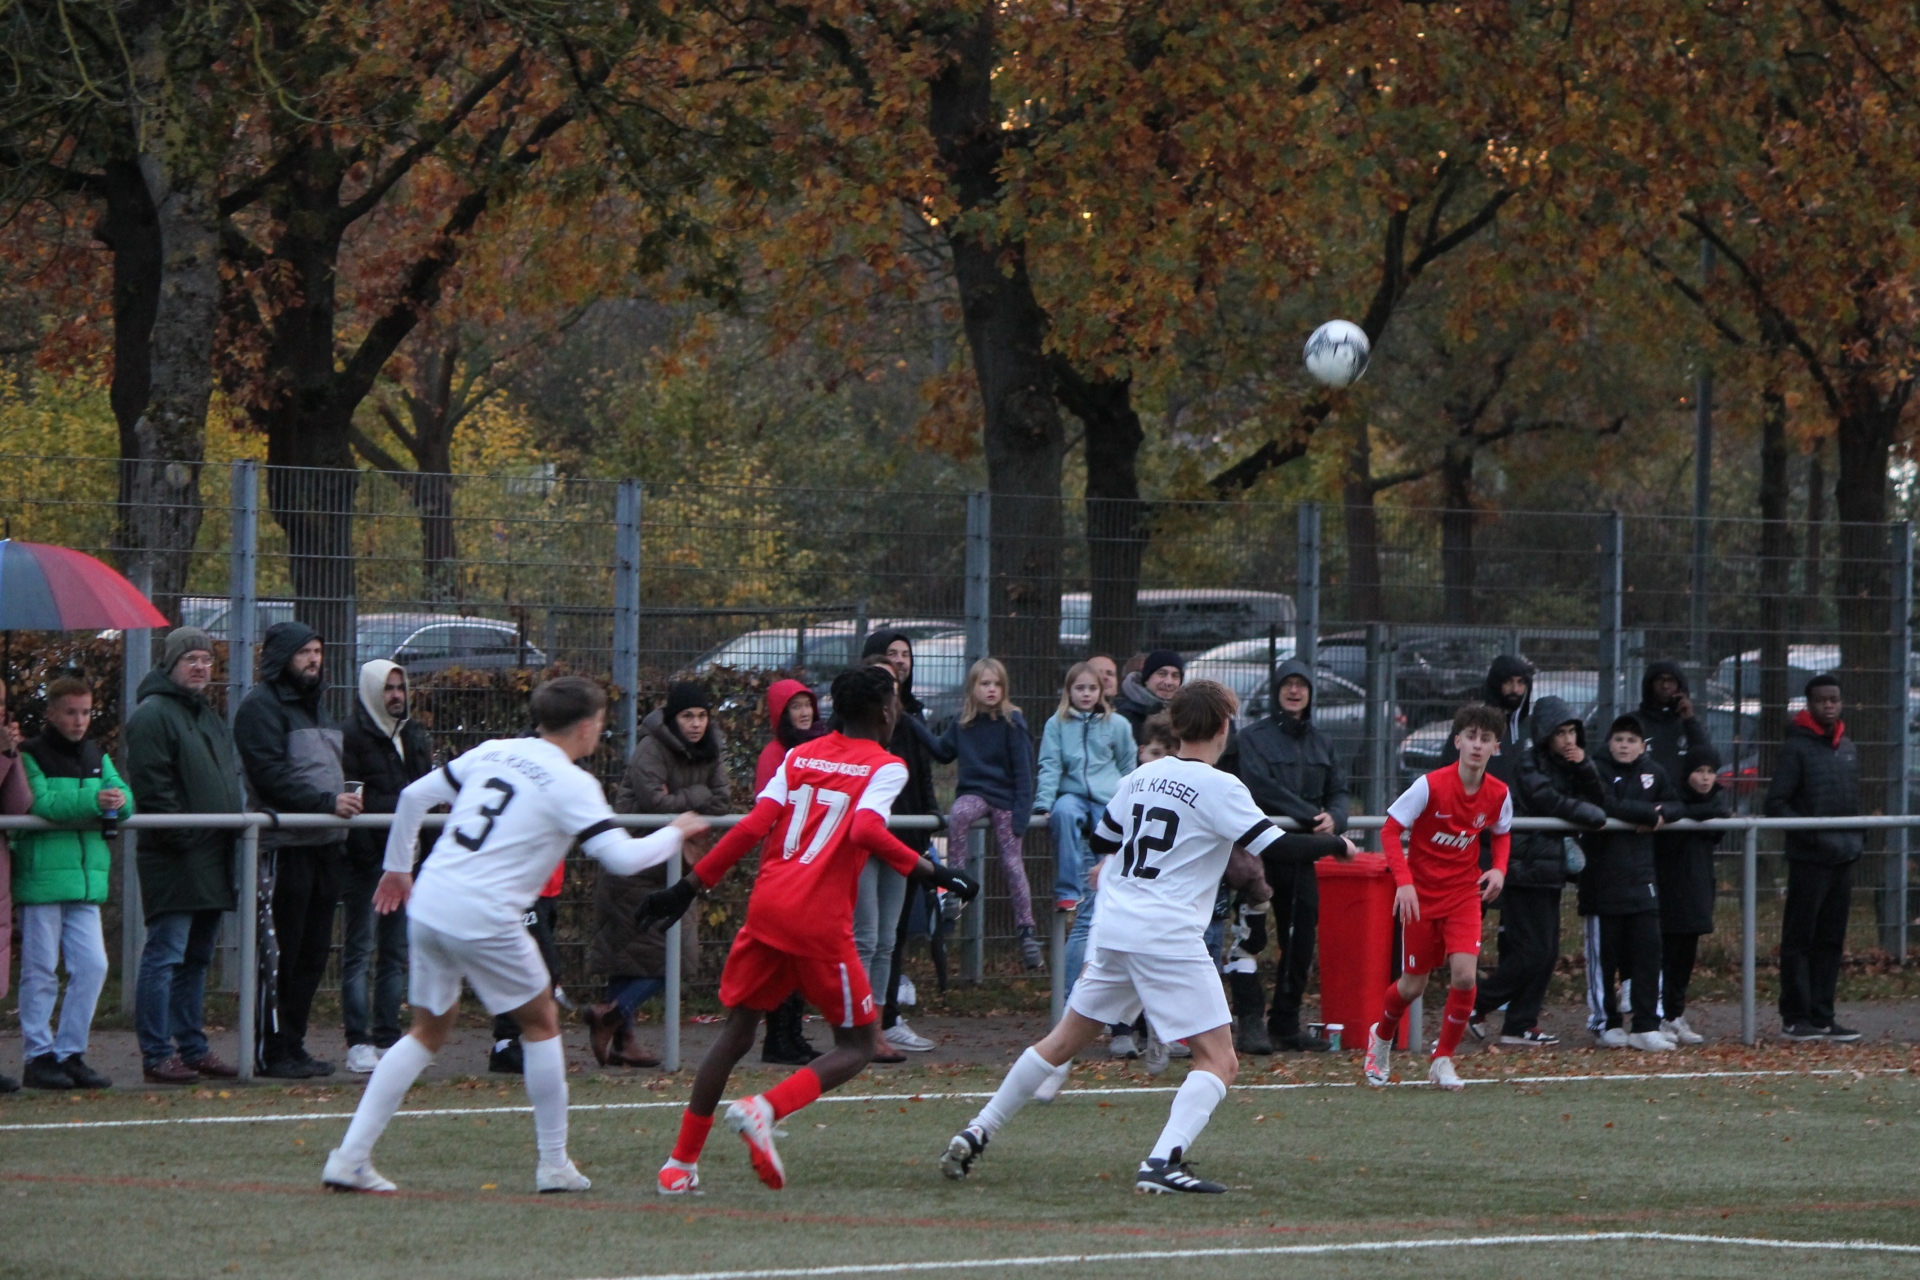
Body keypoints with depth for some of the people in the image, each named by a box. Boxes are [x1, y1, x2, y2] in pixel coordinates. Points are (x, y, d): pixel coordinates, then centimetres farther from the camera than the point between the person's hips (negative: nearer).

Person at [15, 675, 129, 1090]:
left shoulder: (96, 757, 16)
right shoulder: (31, 755, -3)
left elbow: (122, 796, 7)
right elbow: (41, 802, -18)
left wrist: (119, 801, -17)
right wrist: (93, 801, -28)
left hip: (86, 880, 6)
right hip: (41, 878, -6)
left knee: (92, 966, 0)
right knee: (41, 971, -2)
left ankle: (70, 1053, 9)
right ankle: (39, 1057, 4)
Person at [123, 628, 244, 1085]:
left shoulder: (211, 720, 21)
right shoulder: (153, 716, -9)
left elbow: (231, 784, 29)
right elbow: (152, 788, -16)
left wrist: (239, 820, 15)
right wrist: (182, 837, -20)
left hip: (213, 862, 9)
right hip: (173, 861, -9)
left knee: (197, 959, 14)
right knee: (165, 956, -8)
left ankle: (193, 1048, 19)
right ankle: (157, 1055, -8)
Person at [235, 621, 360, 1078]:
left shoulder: (316, 705, 21)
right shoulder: (262, 706, -7)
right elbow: (270, 777, -17)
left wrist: (346, 806, 14)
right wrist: (327, 803, -21)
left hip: (323, 847, 9)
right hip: (285, 847, -9)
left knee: (313, 953, 10)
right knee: (279, 954, -6)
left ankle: (292, 1046, 16)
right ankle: (273, 1052, -4)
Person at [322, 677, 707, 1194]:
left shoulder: (492, 752, 14)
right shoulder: (571, 784, -4)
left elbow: (414, 796, 16)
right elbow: (621, 857, -11)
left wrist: (398, 869, 29)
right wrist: (676, 834, 8)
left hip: (427, 905, 6)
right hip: (483, 918, -6)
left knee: (430, 1030, 18)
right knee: (541, 1021, 14)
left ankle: (350, 1157, 8)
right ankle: (554, 1165, 17)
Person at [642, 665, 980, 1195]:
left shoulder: (799, 757, 15)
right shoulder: (885, 768, 0)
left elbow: (753, 828, 5)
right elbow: (866, 832, -19)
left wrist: (691, 886, 7)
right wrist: (933, 873, -15)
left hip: (767, 907, 5)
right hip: (821, 922, -5)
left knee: (737, 1031, 16)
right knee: (855, 1046, 8)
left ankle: (682, 1162, 14)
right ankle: (765, 1109, -17)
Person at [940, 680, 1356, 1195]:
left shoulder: (1142, 777, 11)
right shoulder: (1219, 789, -8)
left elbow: (1101, 840, 24)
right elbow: (1276, 848, -12)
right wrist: (1335, 845, 4)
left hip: (1114, 930, 7)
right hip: (1168, 936, -7)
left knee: (1064, 1041, 21)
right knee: (1219, 1060, -4)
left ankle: (976, 1135, 22)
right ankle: (1162, 1163, -21)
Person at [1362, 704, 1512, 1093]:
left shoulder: (1498, 794, -5)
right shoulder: (1431, 785, -18)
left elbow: (1501, 834, 15)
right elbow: (1390, 830, -13)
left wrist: (1499, 869, -5)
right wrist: (1404, 881, -24)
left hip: (1464, 894, 2)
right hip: (1421, 894, -2)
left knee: (1464, 974, -16)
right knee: (1413, 985, 5)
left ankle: (1443, 1060, 3)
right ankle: (1382, 1036, 38)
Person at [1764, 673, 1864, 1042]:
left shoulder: (1847, 749, 14)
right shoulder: (1797, 748, -7)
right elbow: (1776, 804, -11)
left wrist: (1857, 838, 8)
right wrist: (1812, 835, -20)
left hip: (1843, 860, 7)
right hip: (1808, 860, -7)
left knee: (1831, 942, 8)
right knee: (1799, 939, -3)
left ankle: (1822, 1016, 12)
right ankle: (1795, 1017, 0)